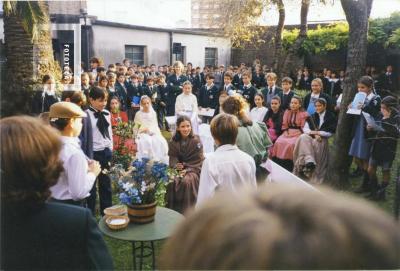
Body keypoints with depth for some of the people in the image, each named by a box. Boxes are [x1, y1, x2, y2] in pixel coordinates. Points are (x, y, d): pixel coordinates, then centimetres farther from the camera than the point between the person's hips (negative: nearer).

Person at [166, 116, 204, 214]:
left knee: (187, 181, -32)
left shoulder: (196, 141, -7)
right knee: (172, 182, -27)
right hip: (179, 169, 3)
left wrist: (187, 170, -21)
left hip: (194, 169, -3)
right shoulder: (173, 142, 4)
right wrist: (176, 165, -21)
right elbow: (172, 158, 2)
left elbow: (198, 161, -8)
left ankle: (187, 212, -18)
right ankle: (172, 209, -12)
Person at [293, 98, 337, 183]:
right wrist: (314, 134, -12)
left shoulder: (331, 116, 6)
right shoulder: (313, 116, 21)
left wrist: (317, 133, -10)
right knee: (303, 137, -29)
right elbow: (305, 128, 6)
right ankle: (309, 160, -44)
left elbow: (331, 133, -3)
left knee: (315, 143, -36)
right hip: (312, 137, 4)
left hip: (323, 139, -4)